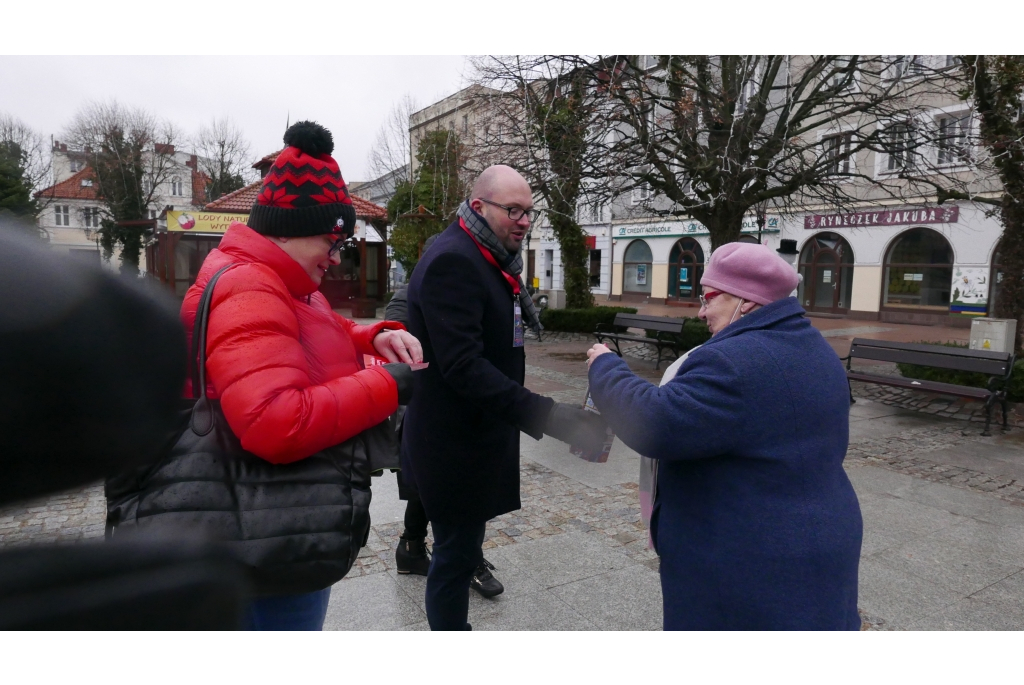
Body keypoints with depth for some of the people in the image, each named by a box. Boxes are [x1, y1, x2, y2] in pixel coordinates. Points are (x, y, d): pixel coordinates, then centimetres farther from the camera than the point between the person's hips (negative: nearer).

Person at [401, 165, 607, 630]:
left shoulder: (489, 260, 11)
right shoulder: (452, 261, -21)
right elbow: (463, 366, -31)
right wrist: (546, 417, -36)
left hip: (472, 435, 10)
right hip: (455, 444, -10)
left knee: (459, 549, 21)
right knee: (455, 556, 5)